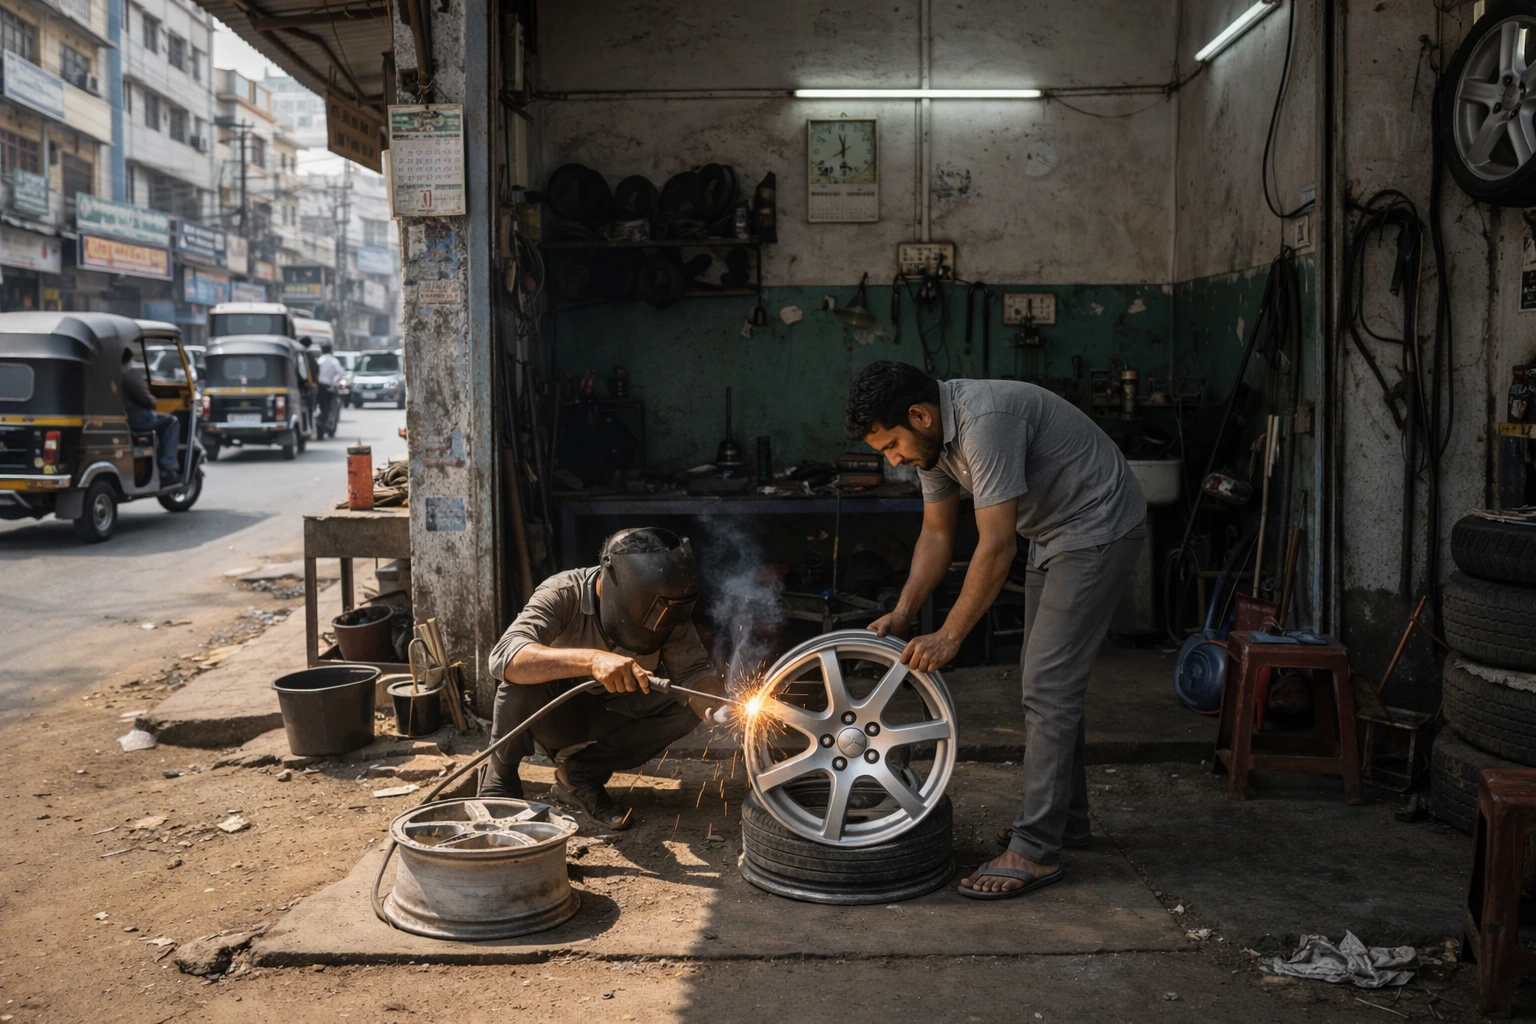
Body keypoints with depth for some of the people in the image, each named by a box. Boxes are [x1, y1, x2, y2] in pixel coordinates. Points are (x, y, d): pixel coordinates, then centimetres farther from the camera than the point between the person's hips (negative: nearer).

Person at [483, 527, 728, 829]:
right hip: (553, 715, -4)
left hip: (608, 720, 4)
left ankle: (580, 774, -8)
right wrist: (592, 659, -59)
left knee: (687, 706, -21)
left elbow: (694, 670, -23)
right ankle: (501, 776, -10)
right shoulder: (563, 594, -31)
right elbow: (505, 657, -45)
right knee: (525, 672, -35)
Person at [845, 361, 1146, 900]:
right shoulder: (931, 434, -1)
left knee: (1049, 682, -13)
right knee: (1045, 675, 15)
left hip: (1098, 527, -10)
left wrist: (949, 636, -25)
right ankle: (1065, 816, 29)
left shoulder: (984, 421, -31)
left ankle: (1035, 851, -8)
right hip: (1054, 532, 10)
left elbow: (997, 546, -31)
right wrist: (901, 614, -3)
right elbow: (937, 532, 7)